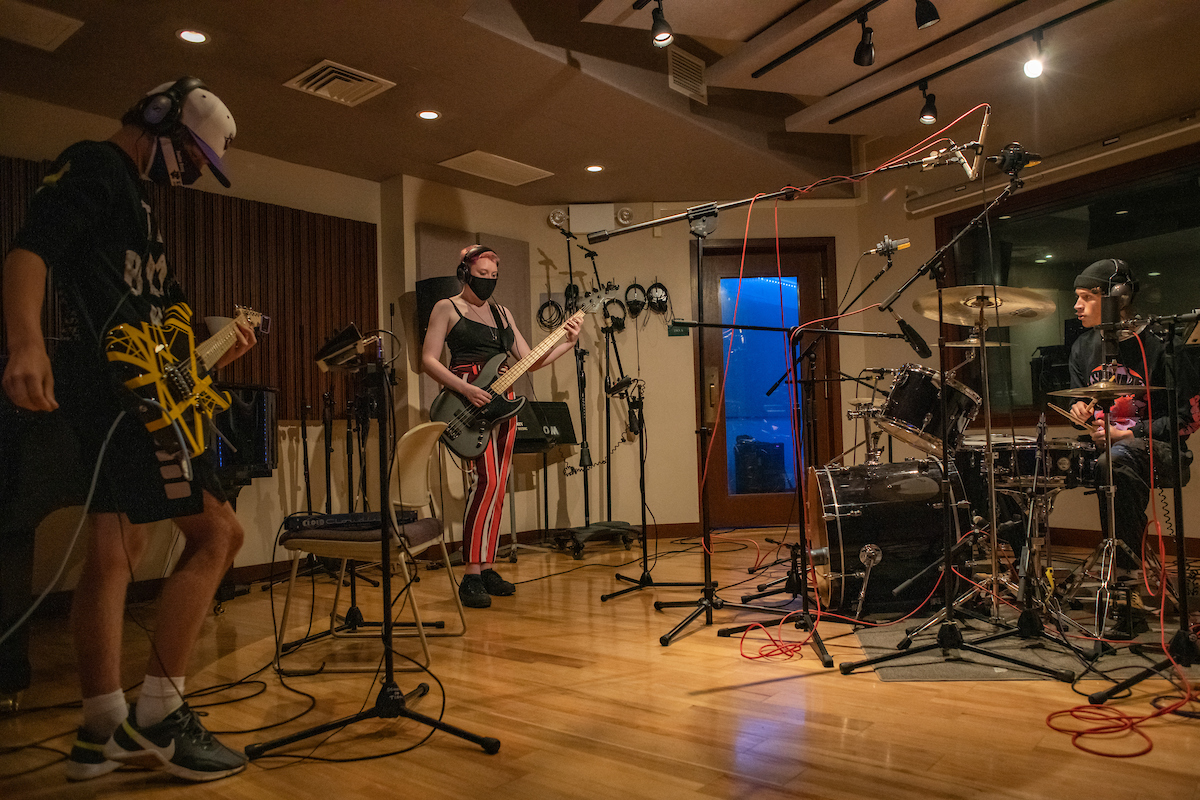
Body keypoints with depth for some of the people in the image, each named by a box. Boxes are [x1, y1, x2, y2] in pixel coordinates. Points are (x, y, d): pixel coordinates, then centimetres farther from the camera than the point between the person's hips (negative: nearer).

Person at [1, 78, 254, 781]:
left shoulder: (131, 196, 27)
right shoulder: (94, 166, -2)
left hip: (128, 392, 10)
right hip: (120, 387, -10)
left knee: (117, 551, 9)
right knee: (216, 533, -10)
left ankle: (105, 734, 17)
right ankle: (157, 717, -2)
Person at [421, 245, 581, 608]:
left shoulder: (502, 313, 20)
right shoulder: (447, 308, 3)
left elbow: (529, 360, 16)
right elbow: (429, 360, -5)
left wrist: (567, 343, 3)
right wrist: (465, 389, -18)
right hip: (469, 401, -7)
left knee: (497, 487, 5)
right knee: (487, 481, -19)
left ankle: (486, 568, 14)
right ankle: (471, 576, -15)